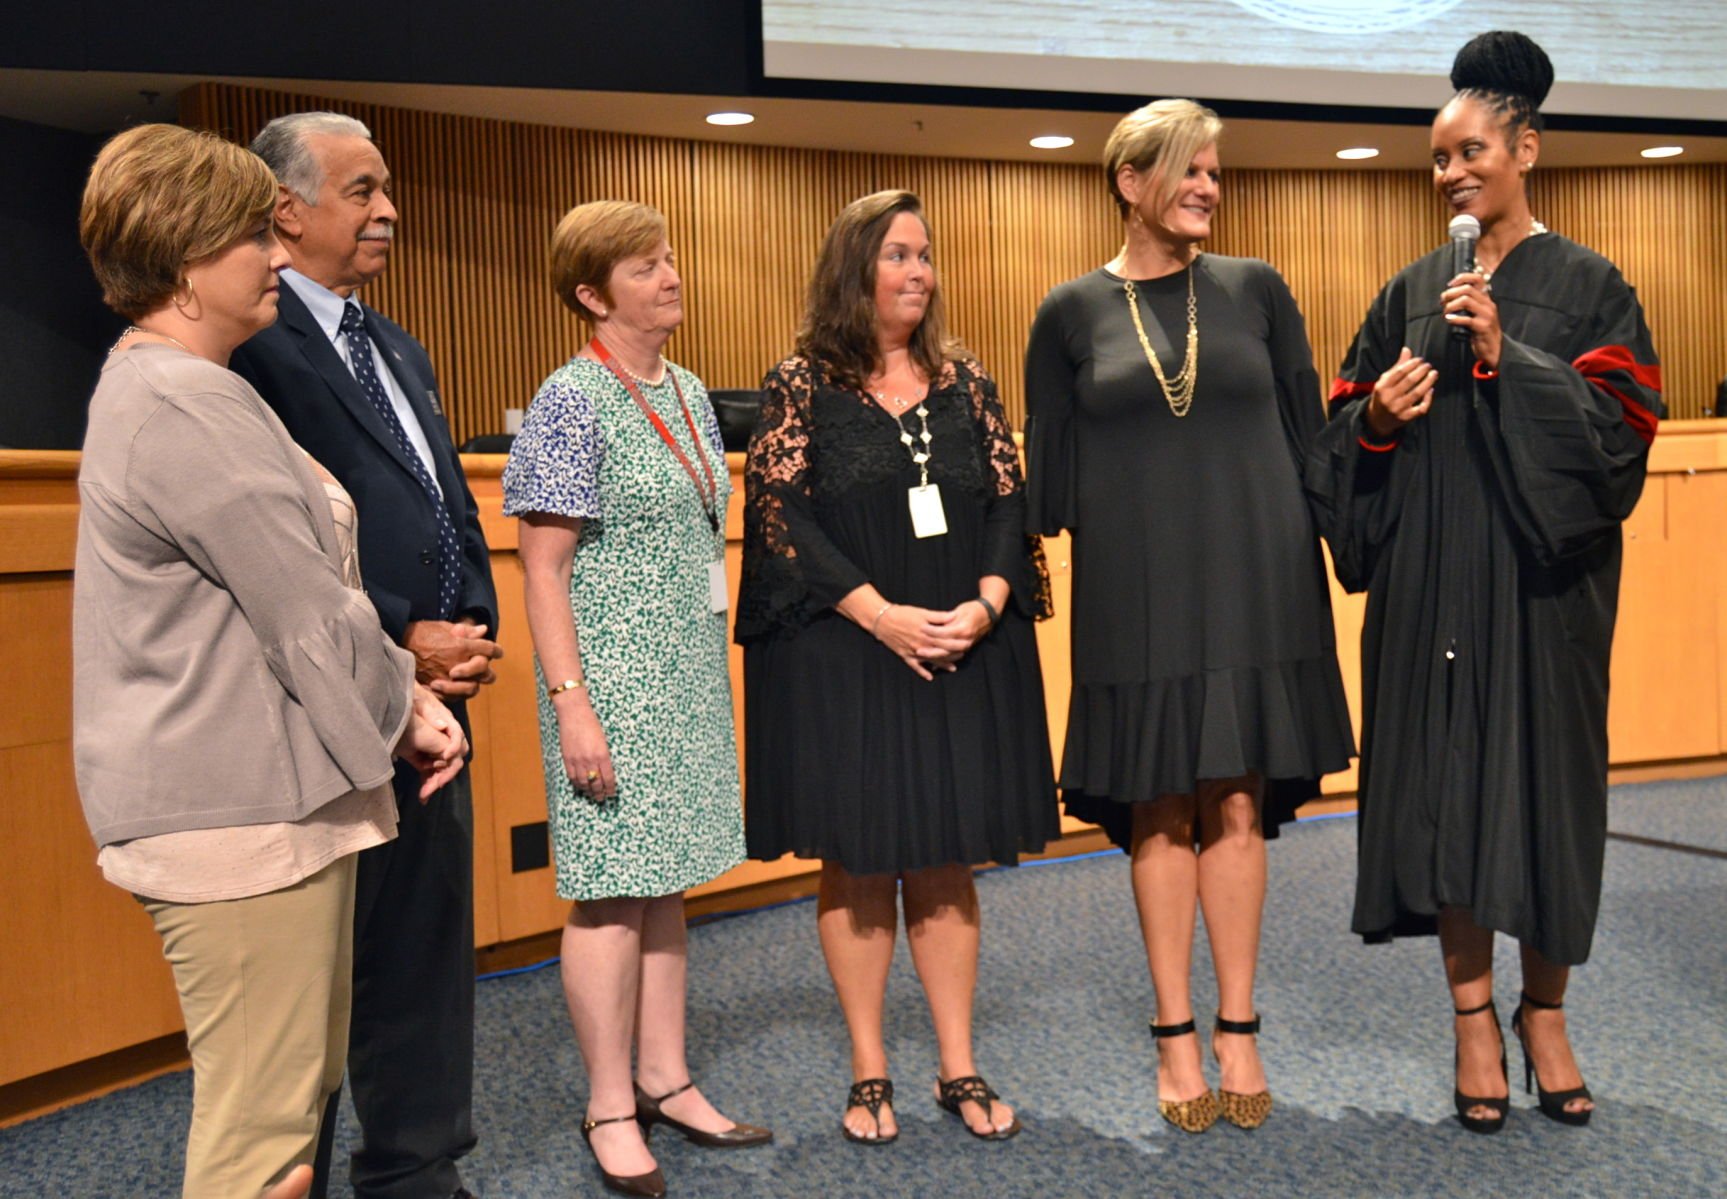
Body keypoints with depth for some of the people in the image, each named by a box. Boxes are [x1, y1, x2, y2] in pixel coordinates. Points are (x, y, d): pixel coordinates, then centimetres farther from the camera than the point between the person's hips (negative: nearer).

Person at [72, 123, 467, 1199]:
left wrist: (406, 691, 8)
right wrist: (400, 712, -1)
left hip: (270, 796, 11)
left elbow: (309, 584, 17)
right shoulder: (183, 408, -18)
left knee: (300, 1097, 19)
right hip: (241, 812, -11)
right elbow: (308, 618, -17)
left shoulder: (167, 390, 17)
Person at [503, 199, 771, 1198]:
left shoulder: (688, 393, 11)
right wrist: (570, 704, -19)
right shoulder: (574, 403, -11)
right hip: (613, 675, -7)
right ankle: (612, 1110, 12)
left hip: (690, 671, 7)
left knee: (667, 878, 13)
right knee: (613, 887, -1)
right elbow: (544, 570, -14)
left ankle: (666, 1082, 23)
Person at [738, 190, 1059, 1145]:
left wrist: (984, 606, -11)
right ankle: (868, 1074, 17)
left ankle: (958, 1068, 17)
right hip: (841, 653, -3)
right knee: (857, 861, 4)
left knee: (946, 861, 8)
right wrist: (882, 615, -16)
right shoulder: (800, 385, -1)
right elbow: (779, 518, -8)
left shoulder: (965, 382, 10)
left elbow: (1008, 504, 6)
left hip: (964, 651, 3)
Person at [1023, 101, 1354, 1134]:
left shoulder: (1257, 290, 6)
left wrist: (1315, 550, 3)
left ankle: (1238, 1028, 17)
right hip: (1137, 590, -1)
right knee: (1161, 808, 5)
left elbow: (1307, 435, 8)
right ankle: (1176, 1034, 16)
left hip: (1252, 578, 1)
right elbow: (1049, 470, 6)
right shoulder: (1072, 312, 3)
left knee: (1238, 804, 5)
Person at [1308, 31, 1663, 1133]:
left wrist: (1508, 358, -17)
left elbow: (1618, 430, -8)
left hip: (1540, 577, -2)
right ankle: (1474, 1015, 14)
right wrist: (1375, 419, -10)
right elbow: (1347, 430, 12)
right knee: (1444, 775, 2)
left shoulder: (1587, 285, 2)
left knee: (1543, 781, 2)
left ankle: (1545, 1013, 18)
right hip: (1430, 577, 3)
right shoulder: (1413, 292, 11)